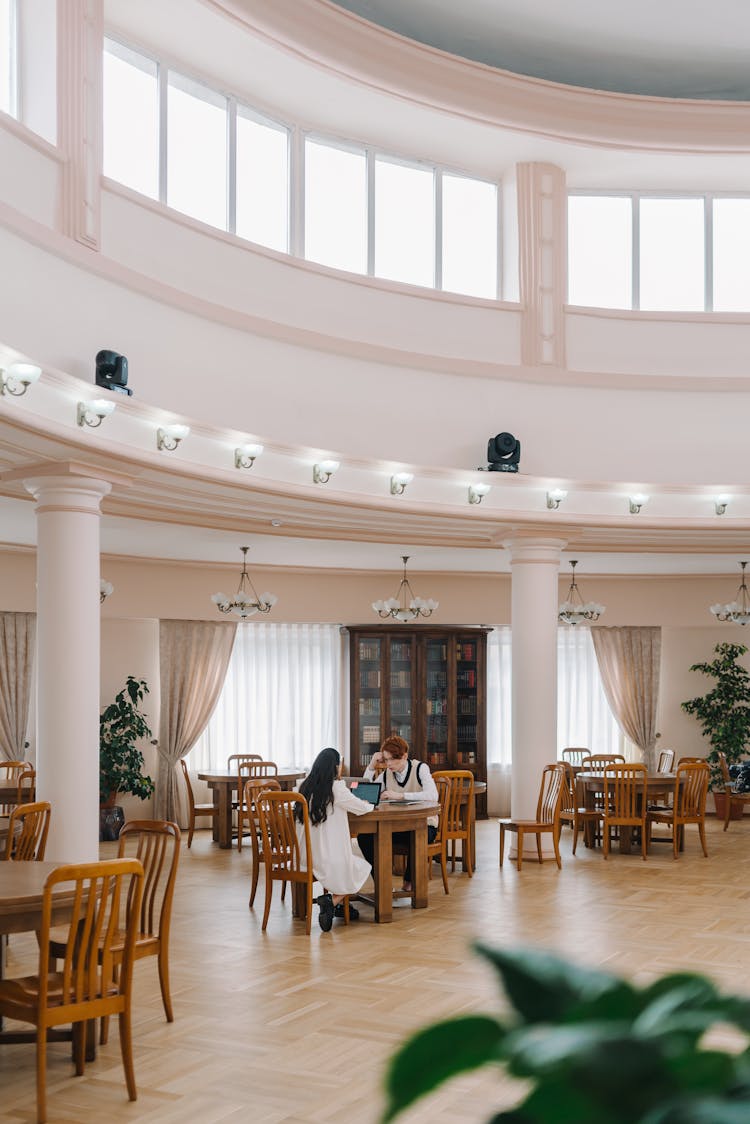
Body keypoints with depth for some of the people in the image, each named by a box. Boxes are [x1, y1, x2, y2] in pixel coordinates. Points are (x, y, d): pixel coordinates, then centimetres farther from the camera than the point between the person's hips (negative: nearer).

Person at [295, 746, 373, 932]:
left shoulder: (306, 787, 3)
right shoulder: (336, 788, -15)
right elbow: (362, 808, -3)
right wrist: (368, 805, 20)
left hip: (305, 855, 7)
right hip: (328, 857, -7)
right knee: (363, 868, 20)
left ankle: (340, 904, 27)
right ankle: (332, 900, -3)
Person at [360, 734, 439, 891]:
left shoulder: (420, 768, -8)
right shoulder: (386, 774, 6)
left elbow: (432, 795, -26)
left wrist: (399, 795, -33)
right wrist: (371, 767, -9)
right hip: (397, 825, 4)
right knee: (365, 837, -21)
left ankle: (409, 882, -13)